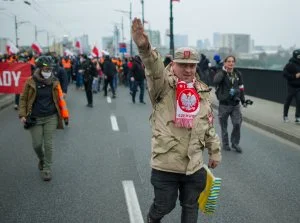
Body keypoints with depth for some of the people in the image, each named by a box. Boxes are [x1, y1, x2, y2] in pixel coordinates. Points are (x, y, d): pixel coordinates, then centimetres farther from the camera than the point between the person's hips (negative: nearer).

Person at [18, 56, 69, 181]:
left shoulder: (54, 82, -1)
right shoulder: (31, 82, -5)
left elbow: (60, 99, 4)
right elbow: (23, 98, 1)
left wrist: (65, 115, 0)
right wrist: (22, 115, -6)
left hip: (51, 118, 0)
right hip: (35, 119, 0)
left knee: (48, 144, 2)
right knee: (37, 144, 4)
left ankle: (47, 169, 17)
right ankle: (41, 159, 37)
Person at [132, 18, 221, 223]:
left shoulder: (202, 92, 6)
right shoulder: (164, 87, -9)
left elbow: (209, 127, 15)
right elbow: (154, 69, -32)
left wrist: (215, 152, 19)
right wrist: (145, 48, -52)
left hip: (194, 165, 4)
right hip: (165, 164, -4)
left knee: (190, 206, 17)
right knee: (164, 205, 10)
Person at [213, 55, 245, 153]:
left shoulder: (238, 74, 5)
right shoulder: (221, 73, -8)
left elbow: (241, 87, 16)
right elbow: (216, 81, -31)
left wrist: (243, 100, 16)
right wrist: (224, 70, -28)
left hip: (235, 104, 3)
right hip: (224, 104, -3)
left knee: (237, 123, -5)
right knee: (224, 125, 8)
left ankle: (235, 143, 16)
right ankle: (225, 143, 27)